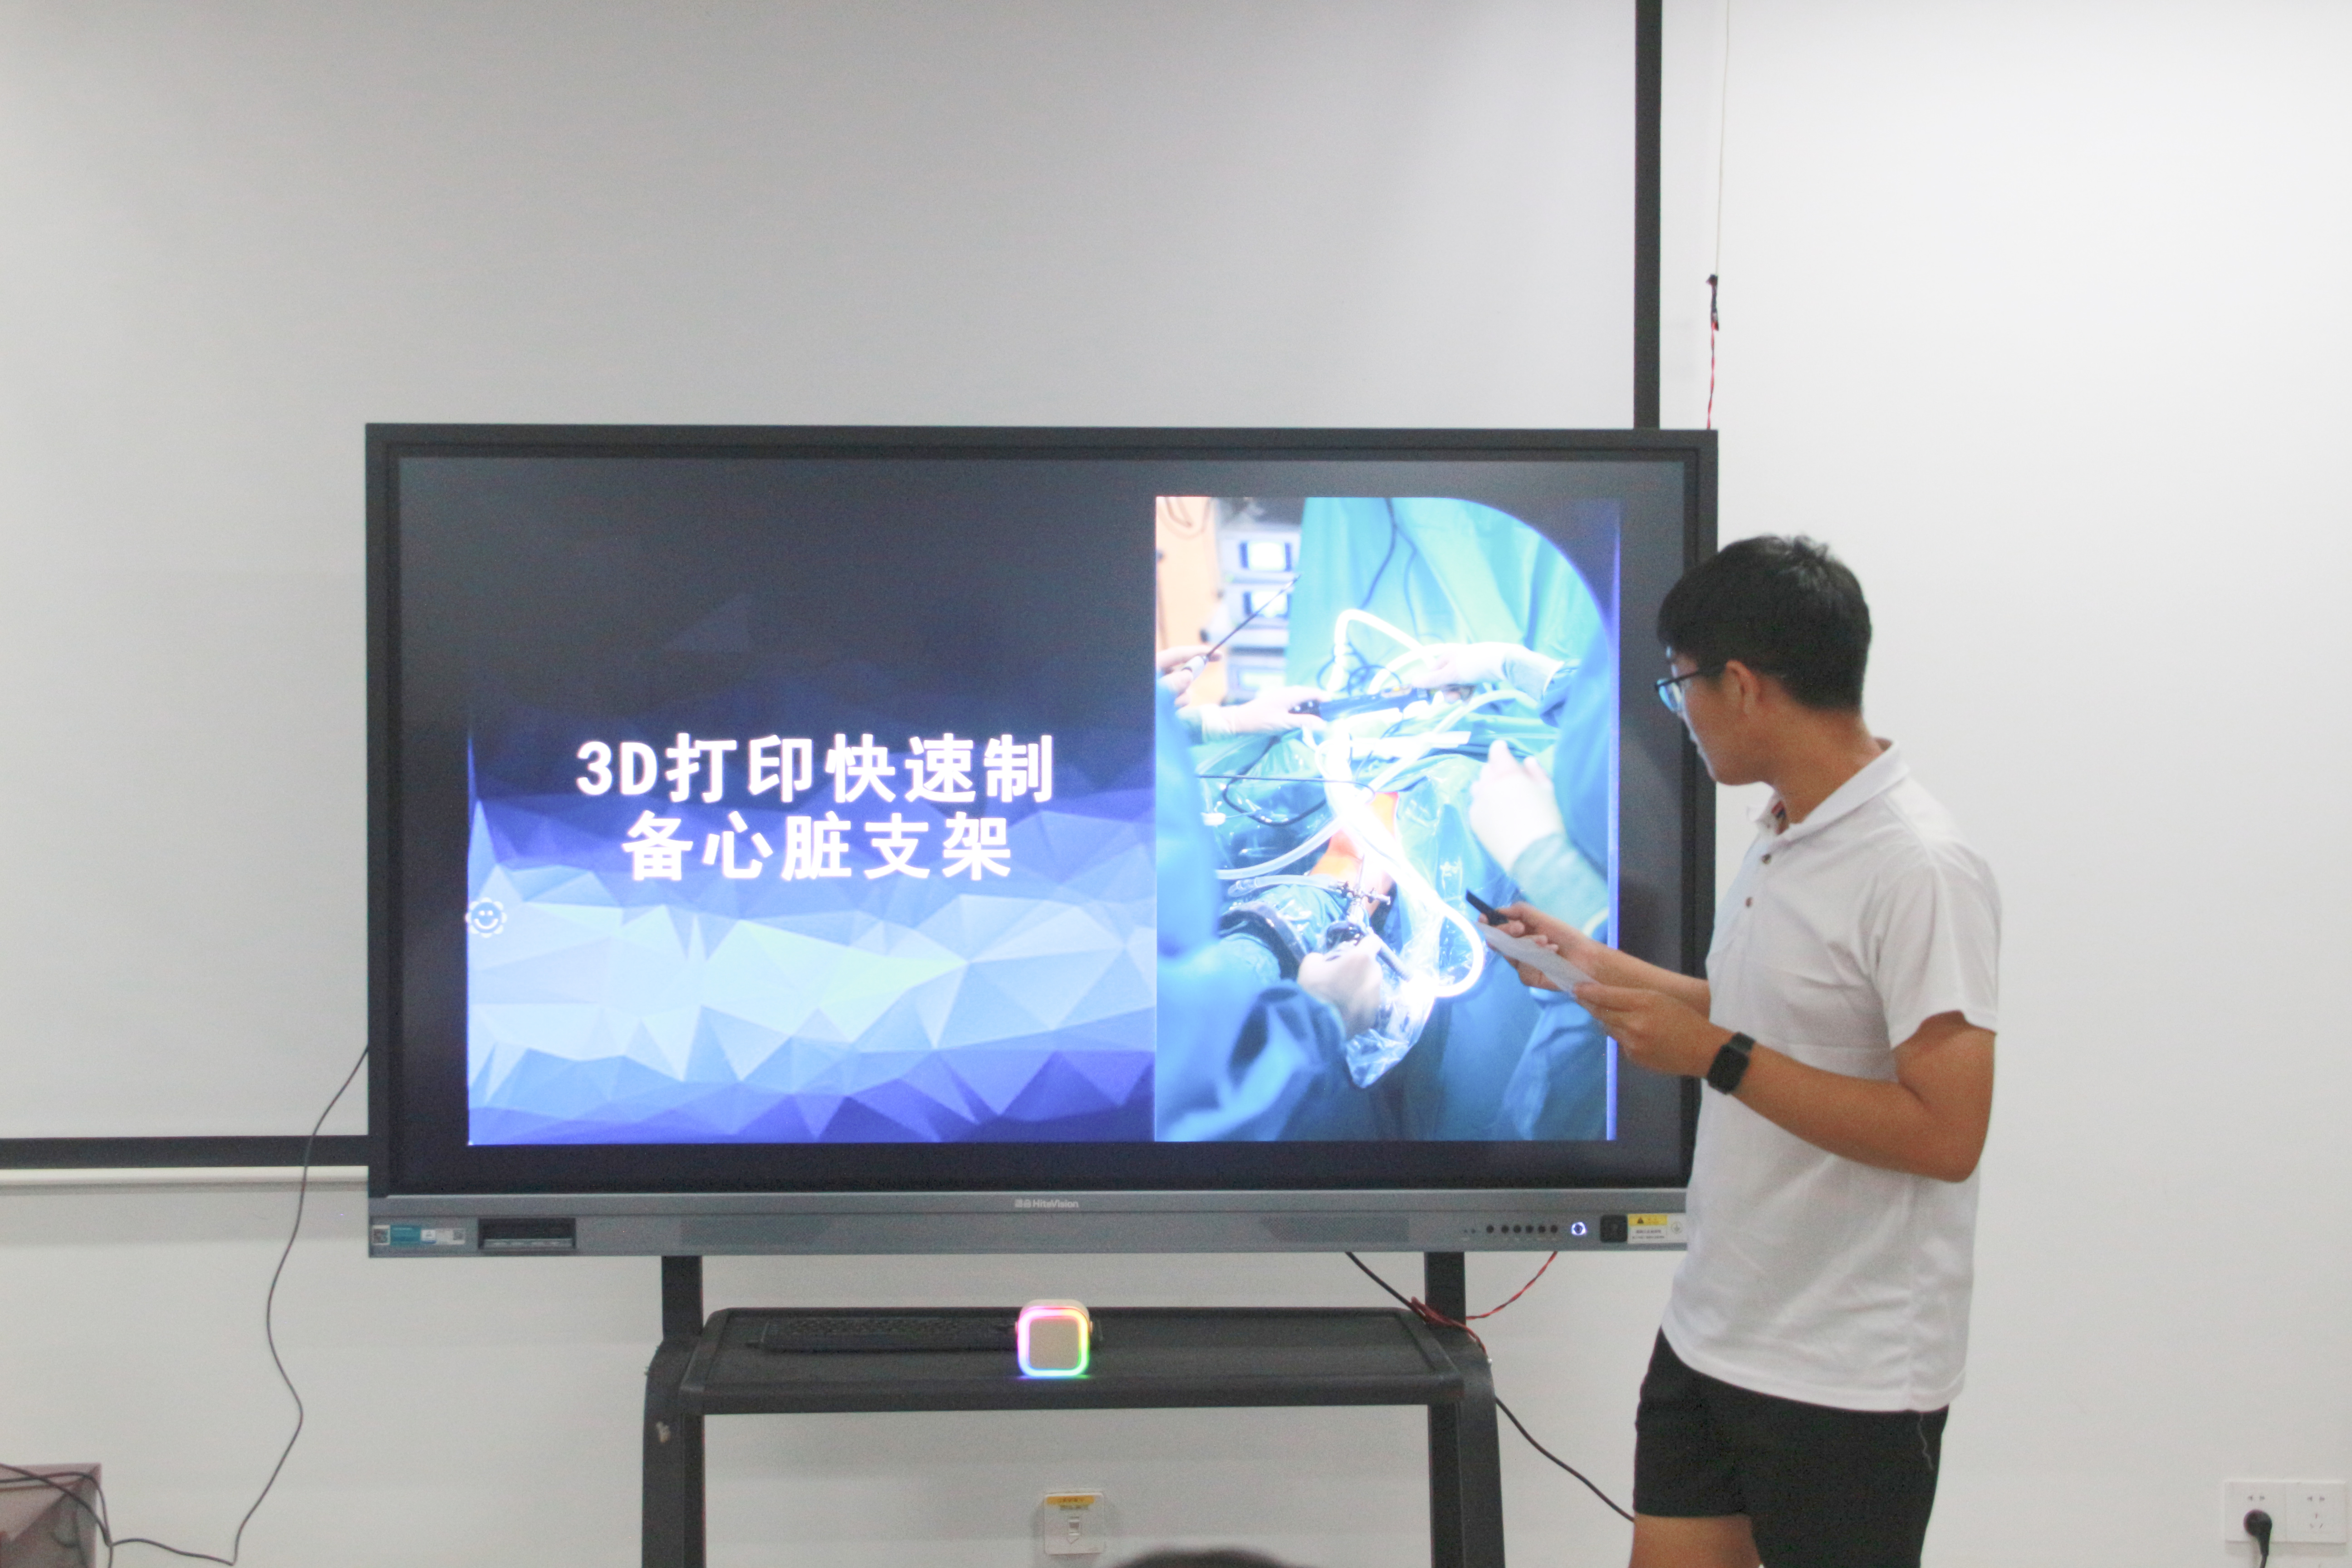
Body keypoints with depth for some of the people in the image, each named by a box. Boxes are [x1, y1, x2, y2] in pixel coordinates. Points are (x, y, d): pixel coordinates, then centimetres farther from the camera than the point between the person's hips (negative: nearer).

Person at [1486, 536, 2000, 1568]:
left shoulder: (1920, 871, -20)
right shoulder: (1779, 837, 8)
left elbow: (1946, 1134, -25)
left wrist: (1716, 1056, -23)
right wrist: (1604, 969, 21)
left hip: (1851, 1375, -8)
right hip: (1711, 1332, 8)